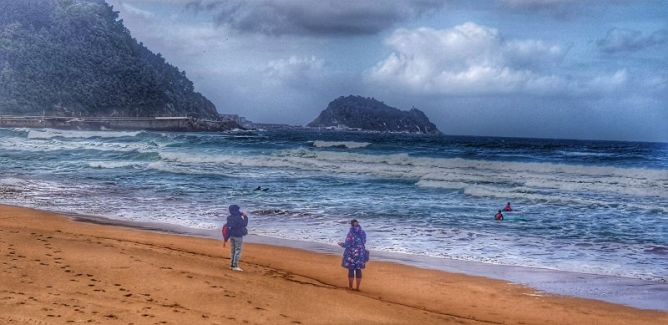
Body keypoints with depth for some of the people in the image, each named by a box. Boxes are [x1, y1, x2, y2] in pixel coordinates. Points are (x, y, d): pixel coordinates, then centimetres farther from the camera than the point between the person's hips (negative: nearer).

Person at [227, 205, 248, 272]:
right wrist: (245, 217, -1)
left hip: (231, 235, 8)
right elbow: (244, 224, -9)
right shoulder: (238, 218, -20)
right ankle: (235, 266, -5)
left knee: (232, 250, 16)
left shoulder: (229, 217, 2)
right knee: (238, 250, -3)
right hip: (238, 236, -8)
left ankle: (231, 265, 21)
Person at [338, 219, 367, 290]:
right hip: (360, 253, 4)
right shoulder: (362, 233, 0)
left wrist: (341, 244, 6)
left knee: (351, 270, 6)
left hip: (351, 254, -4)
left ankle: (350, 286, 13)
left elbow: (347, 244, -15)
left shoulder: (351, 233, -15)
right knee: (358, 270, 10)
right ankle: (357, 287, 12)